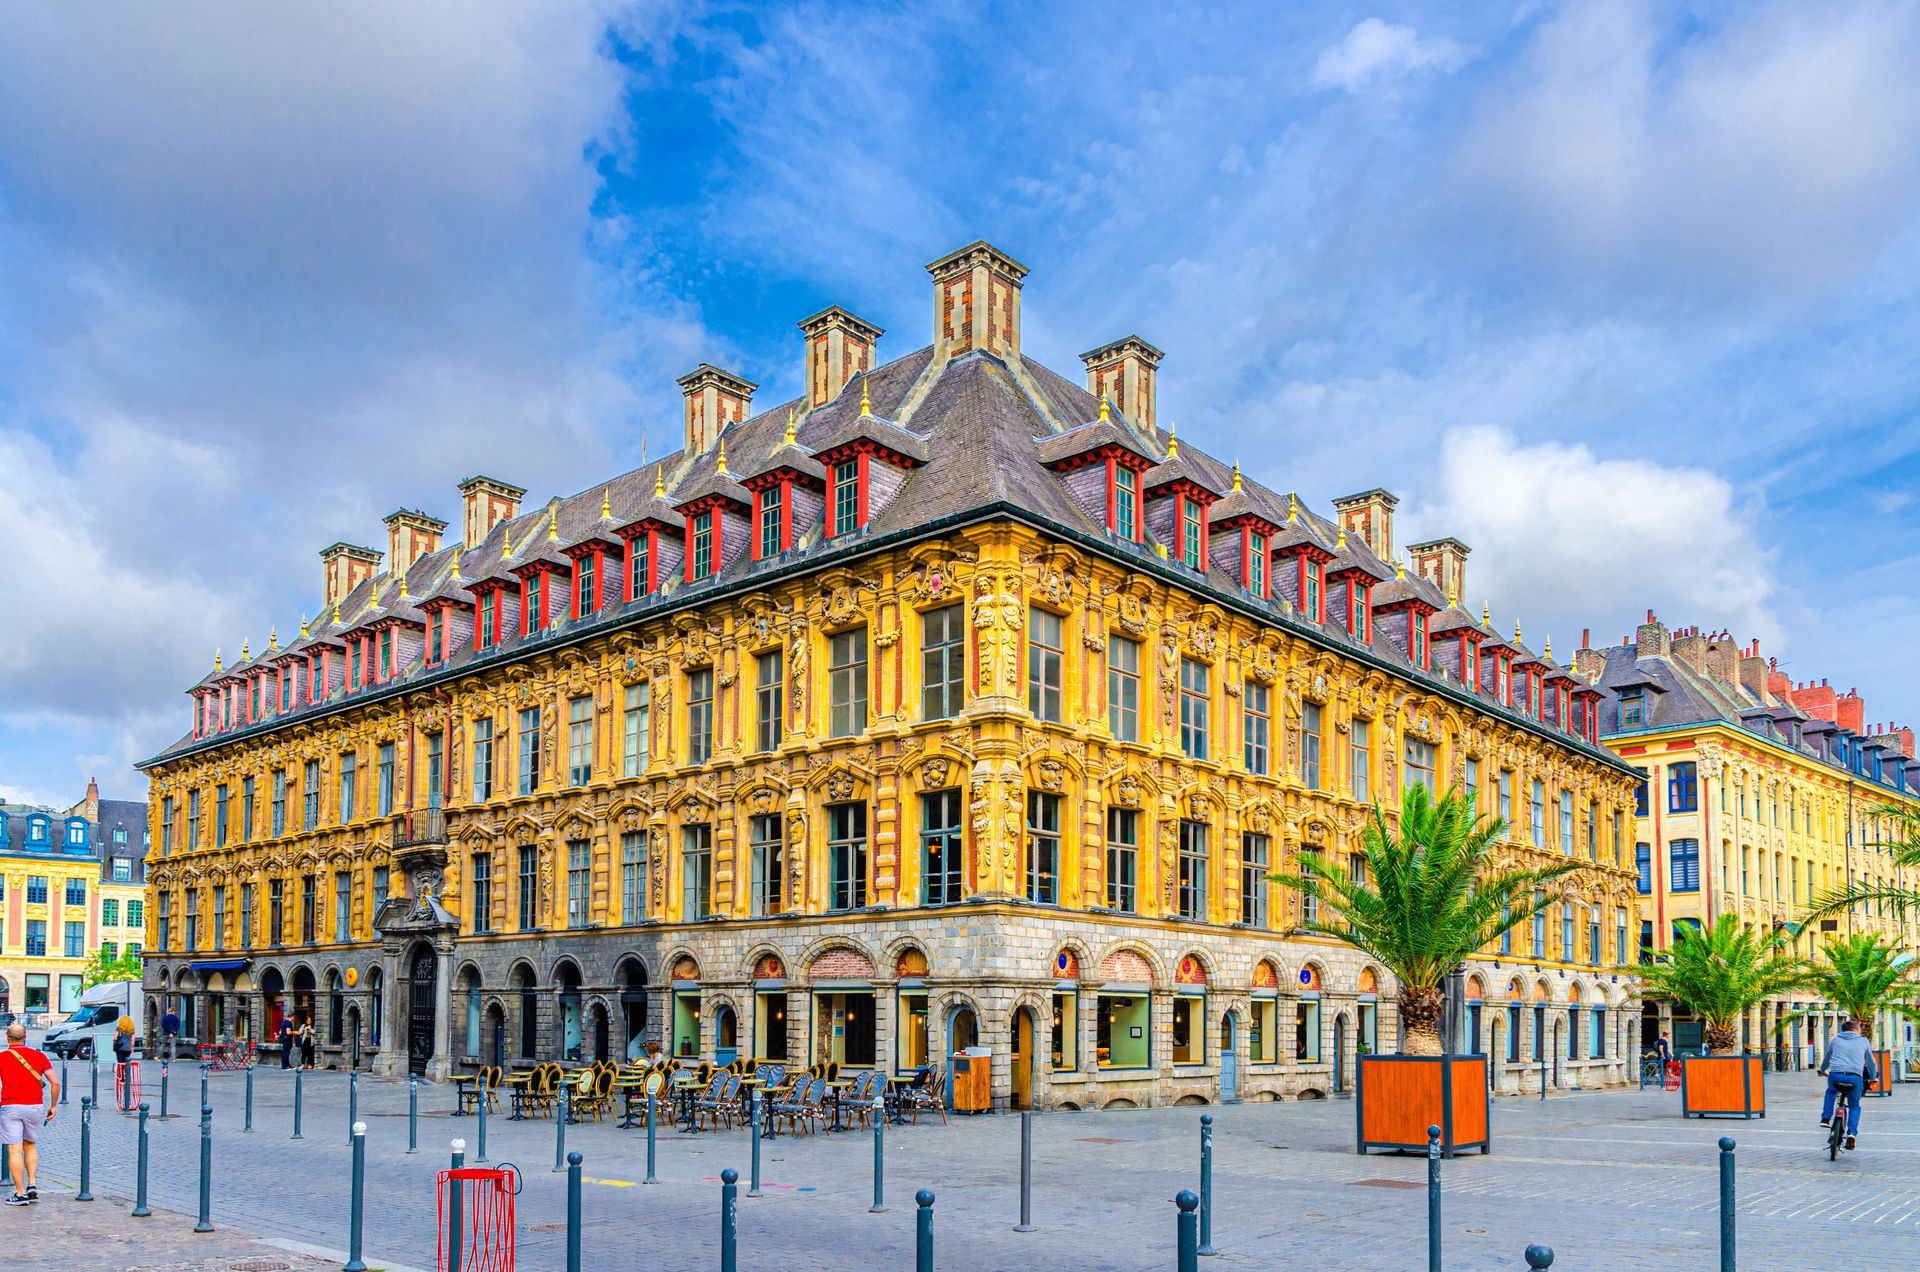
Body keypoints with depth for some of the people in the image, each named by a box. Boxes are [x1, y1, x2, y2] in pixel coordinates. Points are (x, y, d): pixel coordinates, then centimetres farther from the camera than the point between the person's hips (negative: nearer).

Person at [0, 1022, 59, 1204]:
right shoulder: (39, 1056, 5)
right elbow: (55, 1083, 1)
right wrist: (53, 1106, 12)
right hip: (35, 1107, 3)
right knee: (30, 1145, 21)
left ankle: (20, 1194, -1)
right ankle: (32, 1184, 10)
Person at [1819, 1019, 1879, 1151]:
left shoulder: (1835, 1039, 20)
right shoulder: (1863, 1041, 17)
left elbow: (1827, 1058, 34)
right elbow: (1871, 1062, 26)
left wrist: (1822, 1070, 52)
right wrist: (1873, 1078, 43)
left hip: (1835, 1075, 1)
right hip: (1855, 1078, -1)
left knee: (1831, 1092, 34)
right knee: (1854, 1106, 20)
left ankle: (1826, 1118, 19)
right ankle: (1852, 1133, 0)